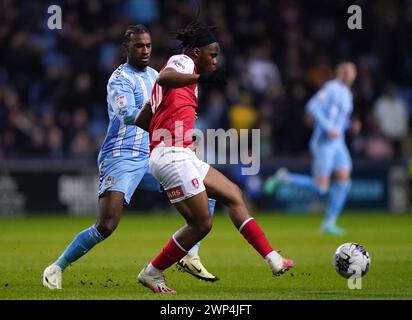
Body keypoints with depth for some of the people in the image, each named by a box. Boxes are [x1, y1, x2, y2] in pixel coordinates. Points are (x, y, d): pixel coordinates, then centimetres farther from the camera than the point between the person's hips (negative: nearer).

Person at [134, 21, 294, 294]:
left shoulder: (180, 67, 24)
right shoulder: (182, 61, -3)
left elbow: (142, 120, 25)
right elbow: (163, 78, -30)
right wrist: (202, 78, -39)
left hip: (183, 156, 11)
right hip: (173, 156, -11)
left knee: (234, 195, 12)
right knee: (202, 224, -5)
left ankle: (273, 259, 10)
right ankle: (153, 273, 7)